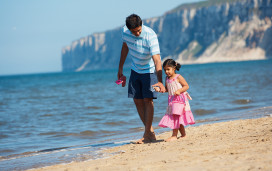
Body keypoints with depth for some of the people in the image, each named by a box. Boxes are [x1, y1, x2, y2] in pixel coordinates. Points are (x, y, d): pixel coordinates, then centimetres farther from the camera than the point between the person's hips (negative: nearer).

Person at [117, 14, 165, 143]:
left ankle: (147, 134, -7)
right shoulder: (125, 31, -14)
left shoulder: (150, 36, -31)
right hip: (135, 70, 6)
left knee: (148, 100, -12)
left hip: (150, 70, -5)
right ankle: (150, 131, 11)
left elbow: (157, 60, -37)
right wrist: (120, 68, 13)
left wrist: (160, 81, -47)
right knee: (137, 101, 3)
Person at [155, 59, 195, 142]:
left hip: (180, 99, -7)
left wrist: (179, 91, -23)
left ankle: (174, 135, -12)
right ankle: (183, 134, 22)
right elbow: (166, 89, 18)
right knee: (178, 118, 10)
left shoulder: (178, 77, -8)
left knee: (176, 116, -13)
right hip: (172, 100, 7)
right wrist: (159, 89, 0)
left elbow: (186, 86, -9)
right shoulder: (167, 79, 11)